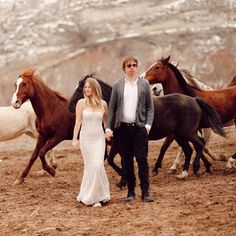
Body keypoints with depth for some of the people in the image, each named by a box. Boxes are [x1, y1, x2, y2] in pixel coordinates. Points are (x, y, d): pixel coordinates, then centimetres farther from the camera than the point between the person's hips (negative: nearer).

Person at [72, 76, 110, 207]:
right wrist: (74, 139, -11)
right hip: (86, 138, -1)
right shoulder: (81, 103, -3)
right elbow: (78, 122, -5)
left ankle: (97, 196, 5)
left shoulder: (103, 104, 2)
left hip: (99, 138, 1)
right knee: (90, 167, 1)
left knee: (98, 166, -8)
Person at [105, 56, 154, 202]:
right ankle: (131, 192, 13)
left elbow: (150, 107, 5)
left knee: (142, 159, -5)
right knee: (127, 161, 6)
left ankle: (145, 192, -3)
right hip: (123, 128, 1)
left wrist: (148, 125, -7)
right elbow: (112, 108, 6)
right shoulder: (118, 86, 6)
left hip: (139, 127, -1)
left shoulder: (144, 84, 4)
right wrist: (108, 128, 0)